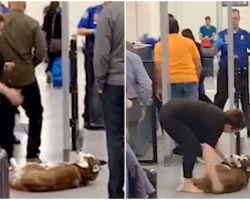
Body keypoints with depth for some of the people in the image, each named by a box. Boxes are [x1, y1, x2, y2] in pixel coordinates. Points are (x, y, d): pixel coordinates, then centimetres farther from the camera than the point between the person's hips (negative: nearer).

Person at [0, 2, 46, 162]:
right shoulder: (32, 24, -8)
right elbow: (40, 52, -9)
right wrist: (30, 65, 9)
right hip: (26, 78, -1)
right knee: (35, 115, 15)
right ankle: (32, 154, 13)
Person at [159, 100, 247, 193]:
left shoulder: (220, 117, 6)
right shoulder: (215, 124, -20)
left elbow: (212, 141, 27)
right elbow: (208, 157, -26)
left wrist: (224, 157, 26)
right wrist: (216, 183, -25)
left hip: (172, 113, 10)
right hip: (169, 116, -10)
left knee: (192, 146, 11)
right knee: (192, 146, -12)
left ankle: (188, 181, 17)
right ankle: (187, 185, -5)